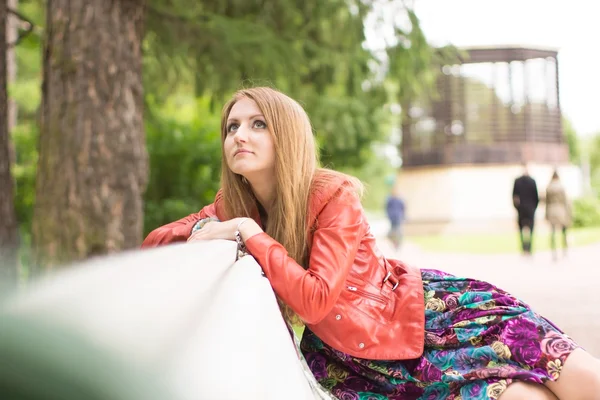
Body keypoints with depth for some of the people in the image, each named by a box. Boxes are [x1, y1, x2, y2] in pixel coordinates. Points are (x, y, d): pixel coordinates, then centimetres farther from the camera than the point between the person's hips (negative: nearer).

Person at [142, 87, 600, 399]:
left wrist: (251, 234, -30)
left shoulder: (334, 196, -22)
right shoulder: (233, 207, -6)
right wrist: (205, 230, -23)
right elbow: (152, 243, -4)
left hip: (424, 310, -2)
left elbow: (316, 298, -29)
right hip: (351, 354, 2)